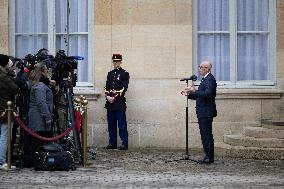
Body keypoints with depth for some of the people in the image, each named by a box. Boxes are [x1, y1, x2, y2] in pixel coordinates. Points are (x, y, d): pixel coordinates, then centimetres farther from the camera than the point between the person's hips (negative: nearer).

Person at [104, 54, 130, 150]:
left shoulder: (124, 73, 0)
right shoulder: (110, 73, 18)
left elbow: (124, 88, -8)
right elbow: (106, 86, 14)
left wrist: (115, 97, -14)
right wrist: (107, 96, -4)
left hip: (120, 102, -6)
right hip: (110, 103, 6)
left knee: (122, 124, -7)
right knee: (111, 124, 7)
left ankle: (124, 143, -6)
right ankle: (112, 143, 12)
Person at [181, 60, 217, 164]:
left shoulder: (210, 79, -12)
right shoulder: (205, 79, 19)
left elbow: (208, 93, -27)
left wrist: (194, 91, -27)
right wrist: (189, 94, 13)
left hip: (206, 112, -10)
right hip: (203, 112, 10)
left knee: (207, 135, -8)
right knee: (205, 135, 11)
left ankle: (209, 157, -6)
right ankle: (208, 157, 15)